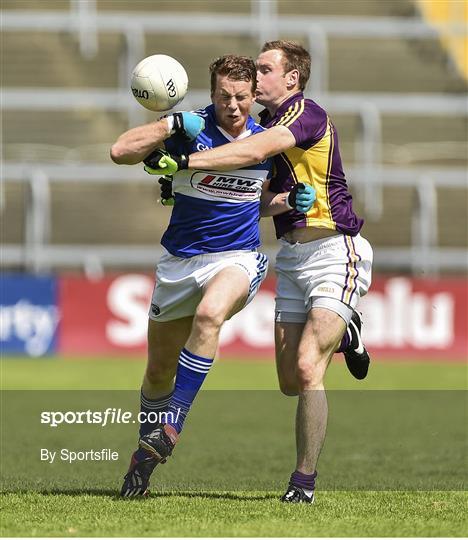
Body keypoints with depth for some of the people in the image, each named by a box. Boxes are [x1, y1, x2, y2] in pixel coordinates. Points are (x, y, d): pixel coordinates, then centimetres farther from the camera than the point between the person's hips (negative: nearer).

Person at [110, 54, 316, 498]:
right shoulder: (190, 130, -10)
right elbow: (120, 152, -19)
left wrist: (292, 200, -2)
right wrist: (174, 125, -27)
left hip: (237, 259, 0)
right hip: (179, 261, 0)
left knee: (209, 315, -35)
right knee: (159, 372, 10)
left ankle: (170, 428, -29)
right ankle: (144, 458, 32)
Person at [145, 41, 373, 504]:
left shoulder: (307, 115, -14)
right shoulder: (265, 122, 13)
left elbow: (253, 152, -29)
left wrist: (184, 161, -31)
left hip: (335, 252, -8)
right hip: (291, 257, 8)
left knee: (307, 368, -18)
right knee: (290, 382, 7)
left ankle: (304, 481, -9)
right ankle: (342, 333, 37)